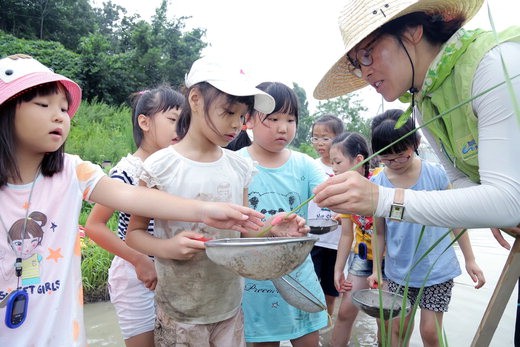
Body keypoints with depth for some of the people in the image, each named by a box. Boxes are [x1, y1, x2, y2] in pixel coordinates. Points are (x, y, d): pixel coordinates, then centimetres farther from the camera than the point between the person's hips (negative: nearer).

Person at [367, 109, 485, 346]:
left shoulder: (435, 174, -11)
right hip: (398, 273, 1)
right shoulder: (376, 184, -8)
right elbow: (379, 232, 0)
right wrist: (376, 270, -1)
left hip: (437, 269, -1)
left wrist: (470, 260, 2)